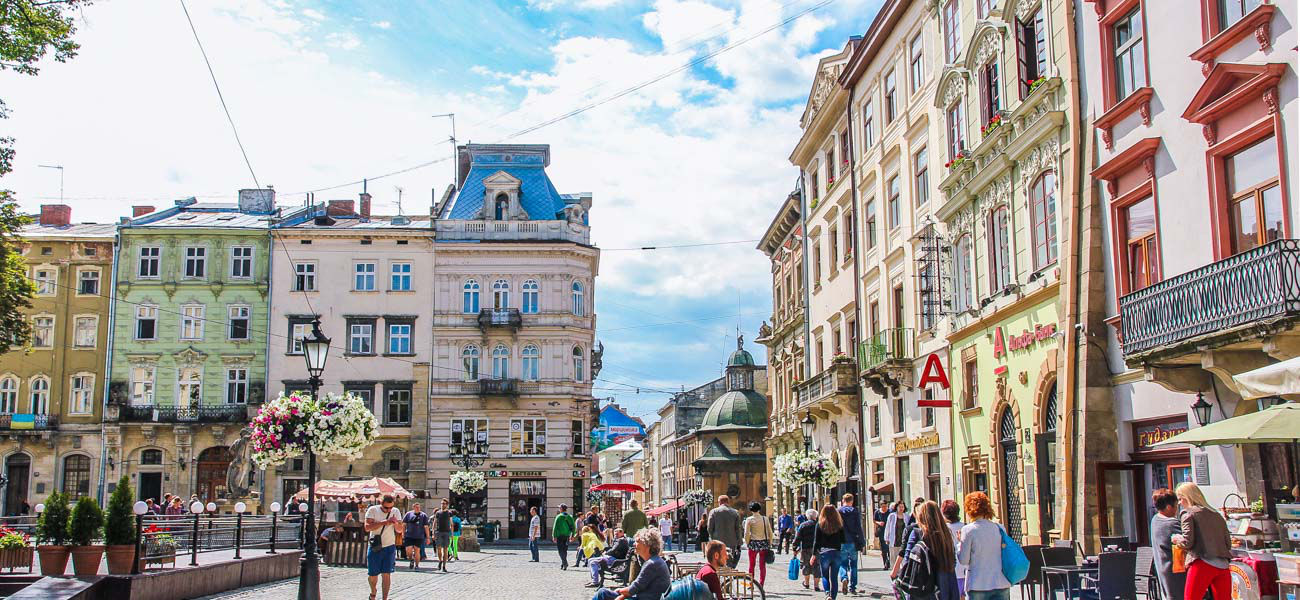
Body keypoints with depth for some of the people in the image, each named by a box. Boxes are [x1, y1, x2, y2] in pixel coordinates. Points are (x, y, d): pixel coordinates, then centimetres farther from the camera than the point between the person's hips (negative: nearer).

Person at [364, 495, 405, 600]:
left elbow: (400, 530, 0)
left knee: (386, 574, -4)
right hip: (374, 547, -1)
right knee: (373, 575, 8)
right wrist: (385, 522, -26)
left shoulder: (396, 511, 1)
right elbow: (367, 527, -19)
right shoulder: (373, 510, -8)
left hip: (389, 547, 1)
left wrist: (396, 523, -22)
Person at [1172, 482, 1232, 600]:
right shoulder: (1216, 515, 21)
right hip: (1223, 566, 6)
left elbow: (1187, 542, -9)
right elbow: (1228, 544, 18)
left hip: (1202, 565, -6)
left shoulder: (1188, 513, 2)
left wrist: (1176, 538, 10)